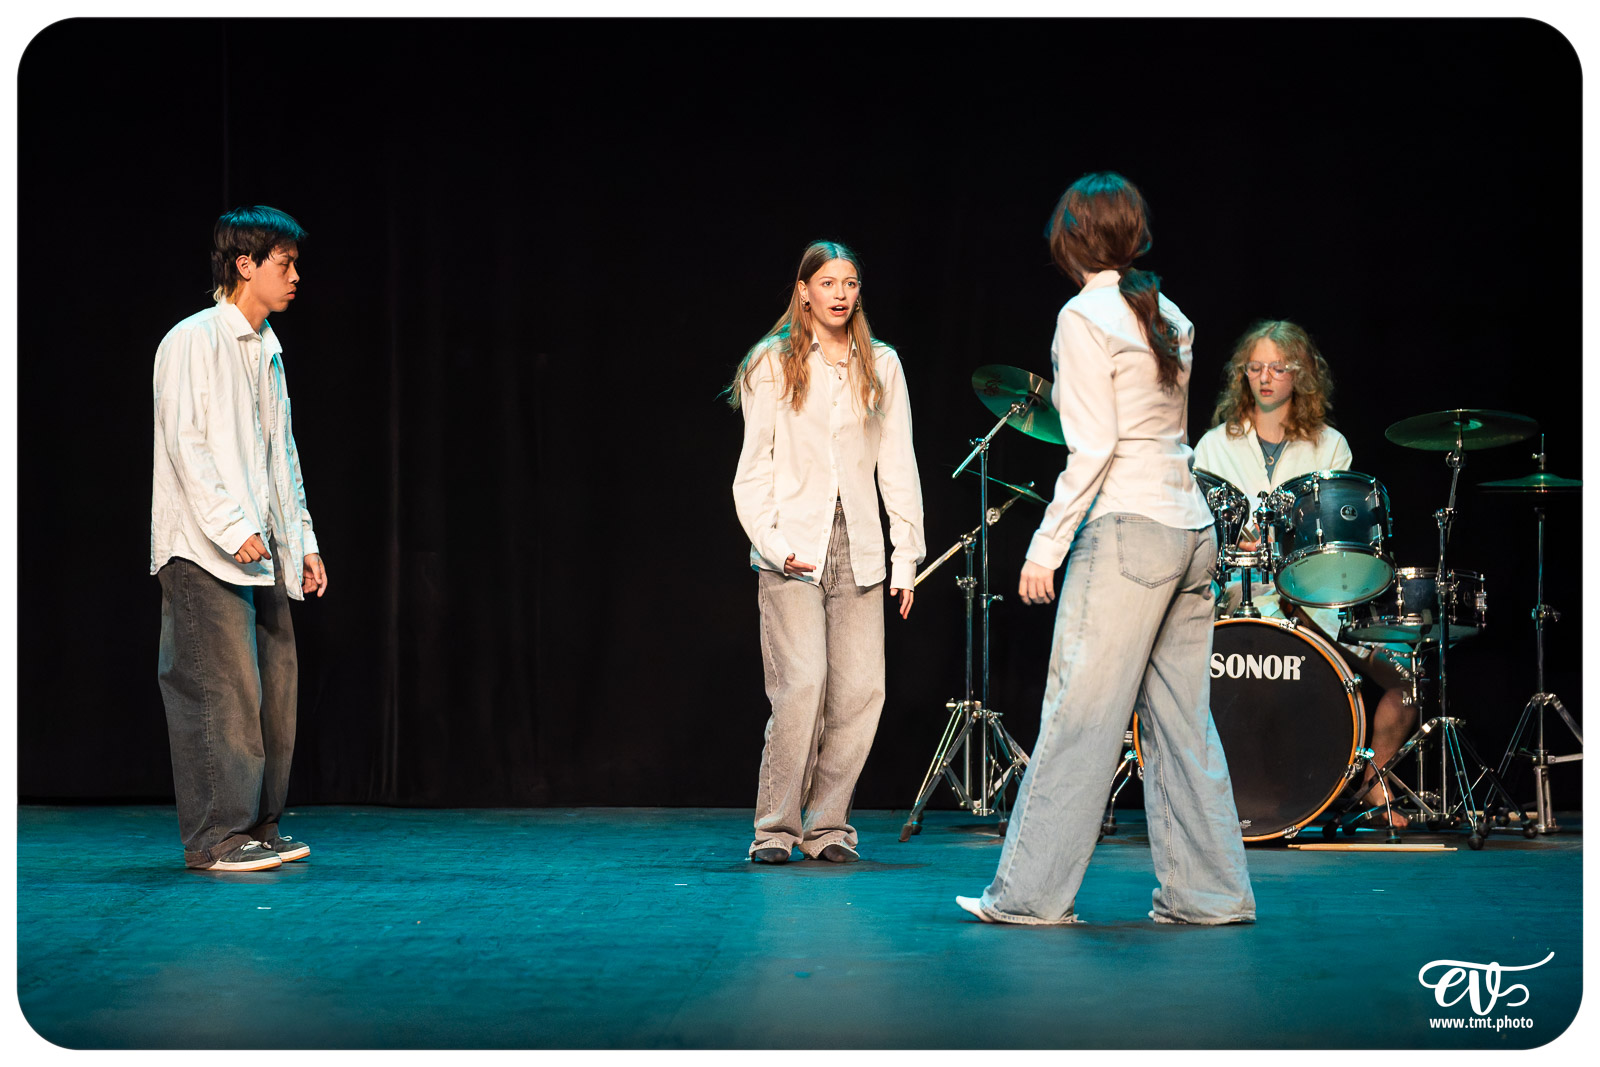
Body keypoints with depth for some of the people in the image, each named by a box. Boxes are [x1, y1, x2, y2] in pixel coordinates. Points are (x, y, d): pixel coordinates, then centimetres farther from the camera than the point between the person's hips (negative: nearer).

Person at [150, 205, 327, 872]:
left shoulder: (267, 349, 19)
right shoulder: (193, 340, -7)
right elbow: (185, 443, -14)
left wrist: (304, 541, 17)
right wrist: (234, 527, -19)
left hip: (264, 549, 8)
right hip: (205, 549, -8)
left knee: (274, 686, 7)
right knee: (223, 688, -9)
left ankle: (259, 826, 16)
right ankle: (216, 836, -4)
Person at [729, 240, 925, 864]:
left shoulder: (881, 366, 13)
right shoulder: (772, 365, 5)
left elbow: (898, 467, 11)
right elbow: (754, 468, 3)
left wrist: (906, 555, 5)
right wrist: (772, 543, -10)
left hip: (858, 553, 3)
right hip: (791, 553, -3)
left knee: (861, 690, -5)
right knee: (801, 685, -15)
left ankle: (827, 825, 8)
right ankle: (775, 826, -2)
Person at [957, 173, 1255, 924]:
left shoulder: (1085, 317, -7)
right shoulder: (1169, 317, 15)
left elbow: (1094, 449, -12)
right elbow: (1164, 428, 14)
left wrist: (1047, 545, -10)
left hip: (1129, 530, -8)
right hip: (1191, 528, 8)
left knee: (1079, 713, -4)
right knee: (1182, 720, 9)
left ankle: (1033, 892, -1)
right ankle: (1208, 891, 10)